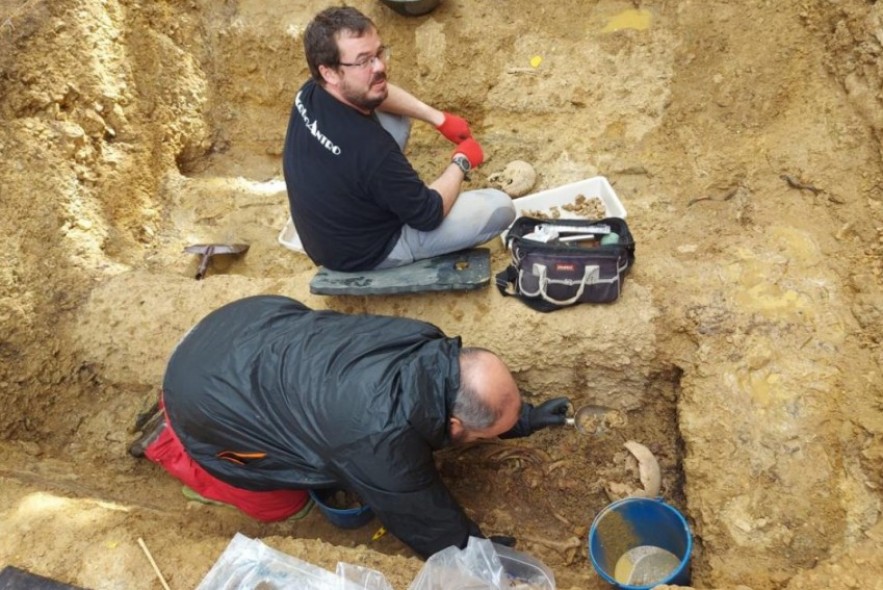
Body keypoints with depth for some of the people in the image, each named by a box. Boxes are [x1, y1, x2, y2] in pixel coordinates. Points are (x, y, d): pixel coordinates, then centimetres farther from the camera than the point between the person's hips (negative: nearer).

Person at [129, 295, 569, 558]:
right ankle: (170, 441, 23)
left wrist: (524, 419, 14)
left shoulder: (431, 348, -16)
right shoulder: (382, 440, -35)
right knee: (281, 505, 11)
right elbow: (437, 533, -17)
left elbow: (467, 396, 9)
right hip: (206, 393, -6)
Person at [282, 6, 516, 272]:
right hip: (365, 252, -7)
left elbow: (378, 93, 8)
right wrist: (461, 162, -6)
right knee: (500, 207, -6)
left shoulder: (310, 93, -14)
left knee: (397, 116, 13)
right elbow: (429, 215, -22)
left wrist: (438, 118, 2)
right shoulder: (371, 149, -38)